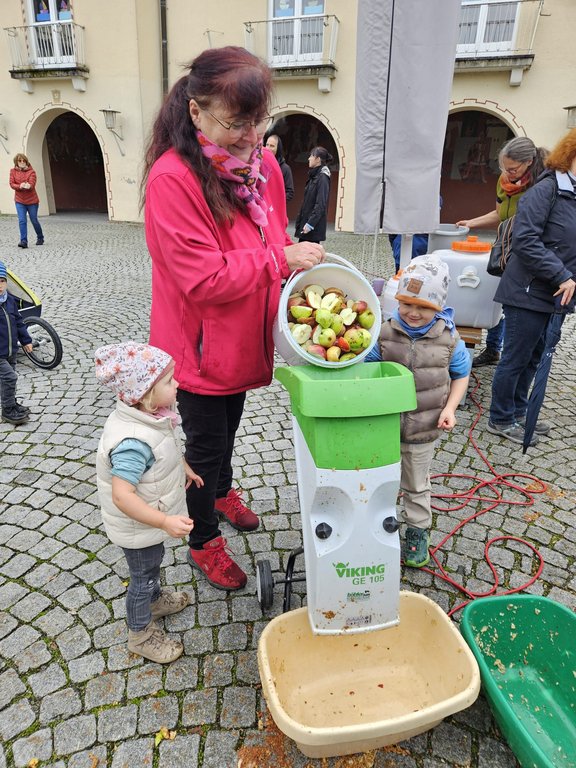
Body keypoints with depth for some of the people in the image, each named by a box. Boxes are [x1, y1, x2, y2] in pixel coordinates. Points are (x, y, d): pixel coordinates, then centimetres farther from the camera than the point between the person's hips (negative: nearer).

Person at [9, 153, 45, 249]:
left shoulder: (31, 172, -5)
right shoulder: (13, 171, 3)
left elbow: (32, 184, -17)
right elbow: (12, 184, -5)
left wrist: (28, 186, -41)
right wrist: (20, 186, -25)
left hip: (32, 201, -1)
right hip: (19, 201, 1)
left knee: (34, 221, 9)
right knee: (22, 221, -11)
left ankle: (40, 238, 31)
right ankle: (24, 241, -12)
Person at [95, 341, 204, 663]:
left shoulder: (148, 416, -11)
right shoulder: (132, 443, -40)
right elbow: (122, 496, -40)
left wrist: (184, 467, 18)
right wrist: (165, 522, -43)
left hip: (152, 520, 8)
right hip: (139, 526, -8)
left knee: (154, 560, 31)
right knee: (143, 575, 15)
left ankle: (154, 600, 59)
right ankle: (141, 634, 41)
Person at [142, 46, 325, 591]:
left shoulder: (262, 163, -1)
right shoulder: (172, 178, -25)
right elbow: (205, 281, -29)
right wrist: (281, 261, -25)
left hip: (246, 339, 7)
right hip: (199, 347, -7)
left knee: (229, 425, 28)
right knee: (205, 443, 11)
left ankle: (222, 491, 57)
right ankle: (203, 543, 36)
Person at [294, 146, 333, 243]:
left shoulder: (322, 178, -13)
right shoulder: (314, 176, 15)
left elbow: (321, 205, -20)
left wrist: (310, 223, -23)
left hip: (314, 226, -9)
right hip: (305, 221, 9)